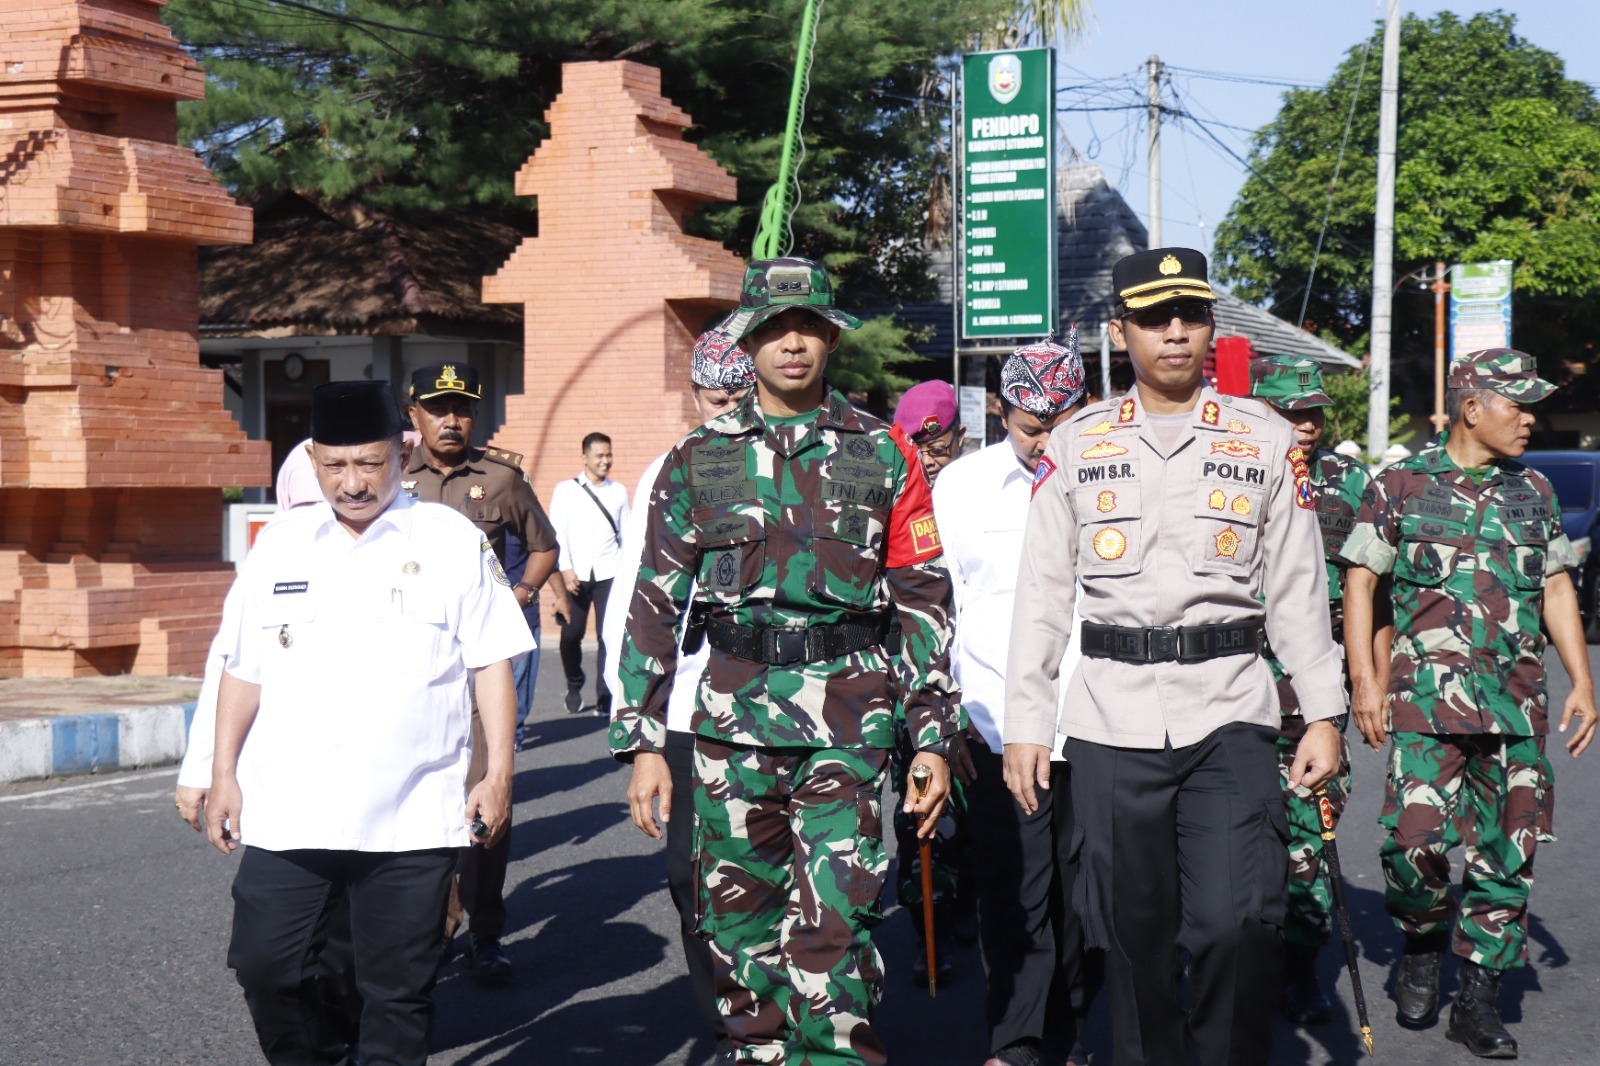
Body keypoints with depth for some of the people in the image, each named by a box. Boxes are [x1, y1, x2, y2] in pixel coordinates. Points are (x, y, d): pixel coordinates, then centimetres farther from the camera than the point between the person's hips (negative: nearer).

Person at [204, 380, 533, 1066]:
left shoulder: (452, 542, 2)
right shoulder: (280, 547, 9)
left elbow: (491, 665, 3)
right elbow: (243, 671, 13)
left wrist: (499, 775, -2)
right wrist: (223, 775, 8)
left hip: (411, 819, -2)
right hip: (286, 811, 2)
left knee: (398, 987, 4)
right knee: (265, 965, 3)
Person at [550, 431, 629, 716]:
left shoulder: (618, 492, 12)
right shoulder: (565, 491, 6)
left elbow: (626, 534, 12)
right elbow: (557, 533, 1)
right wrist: (565, 569, -11)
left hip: (609, 574, 1)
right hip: (576, 575, -1)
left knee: (609, 636, -6)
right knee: (570, 635, 0)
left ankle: (605, 699, 1)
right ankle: (574, 686, 25)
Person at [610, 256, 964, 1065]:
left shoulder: (882, 454, 6)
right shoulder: (697, 461, 8)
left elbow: (924, 599, 7)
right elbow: (655, 604, 7)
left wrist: (933, 735, 2)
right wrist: (643, 740, 1)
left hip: (849, 718, -2)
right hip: (734, 717, 2)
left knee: (833, 926, -9)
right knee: (739, 921, 8)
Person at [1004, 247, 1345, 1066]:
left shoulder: (1266, 440, 7)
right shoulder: (1076, 445, 8)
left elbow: (1298, 589, 8)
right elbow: (1041, 594, 8)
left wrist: (1324, 713, 2)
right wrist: (1025, 724, 3)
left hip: (1230, 712, -1)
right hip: (1110, 718, 1)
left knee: (1238, 921, -12)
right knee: (1133, 928, 5)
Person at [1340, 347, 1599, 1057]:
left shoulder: (1534, 491, 14)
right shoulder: (1401, 485, 2)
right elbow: (1360, 580, 2)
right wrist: (1364, 681, -4)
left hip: (1518, 700, 4)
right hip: (1428, 691, -4)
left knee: (1508, 851, 2)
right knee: (1419, 835, -15)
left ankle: (1479, 1002, 12)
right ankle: (1422, 947, 14)